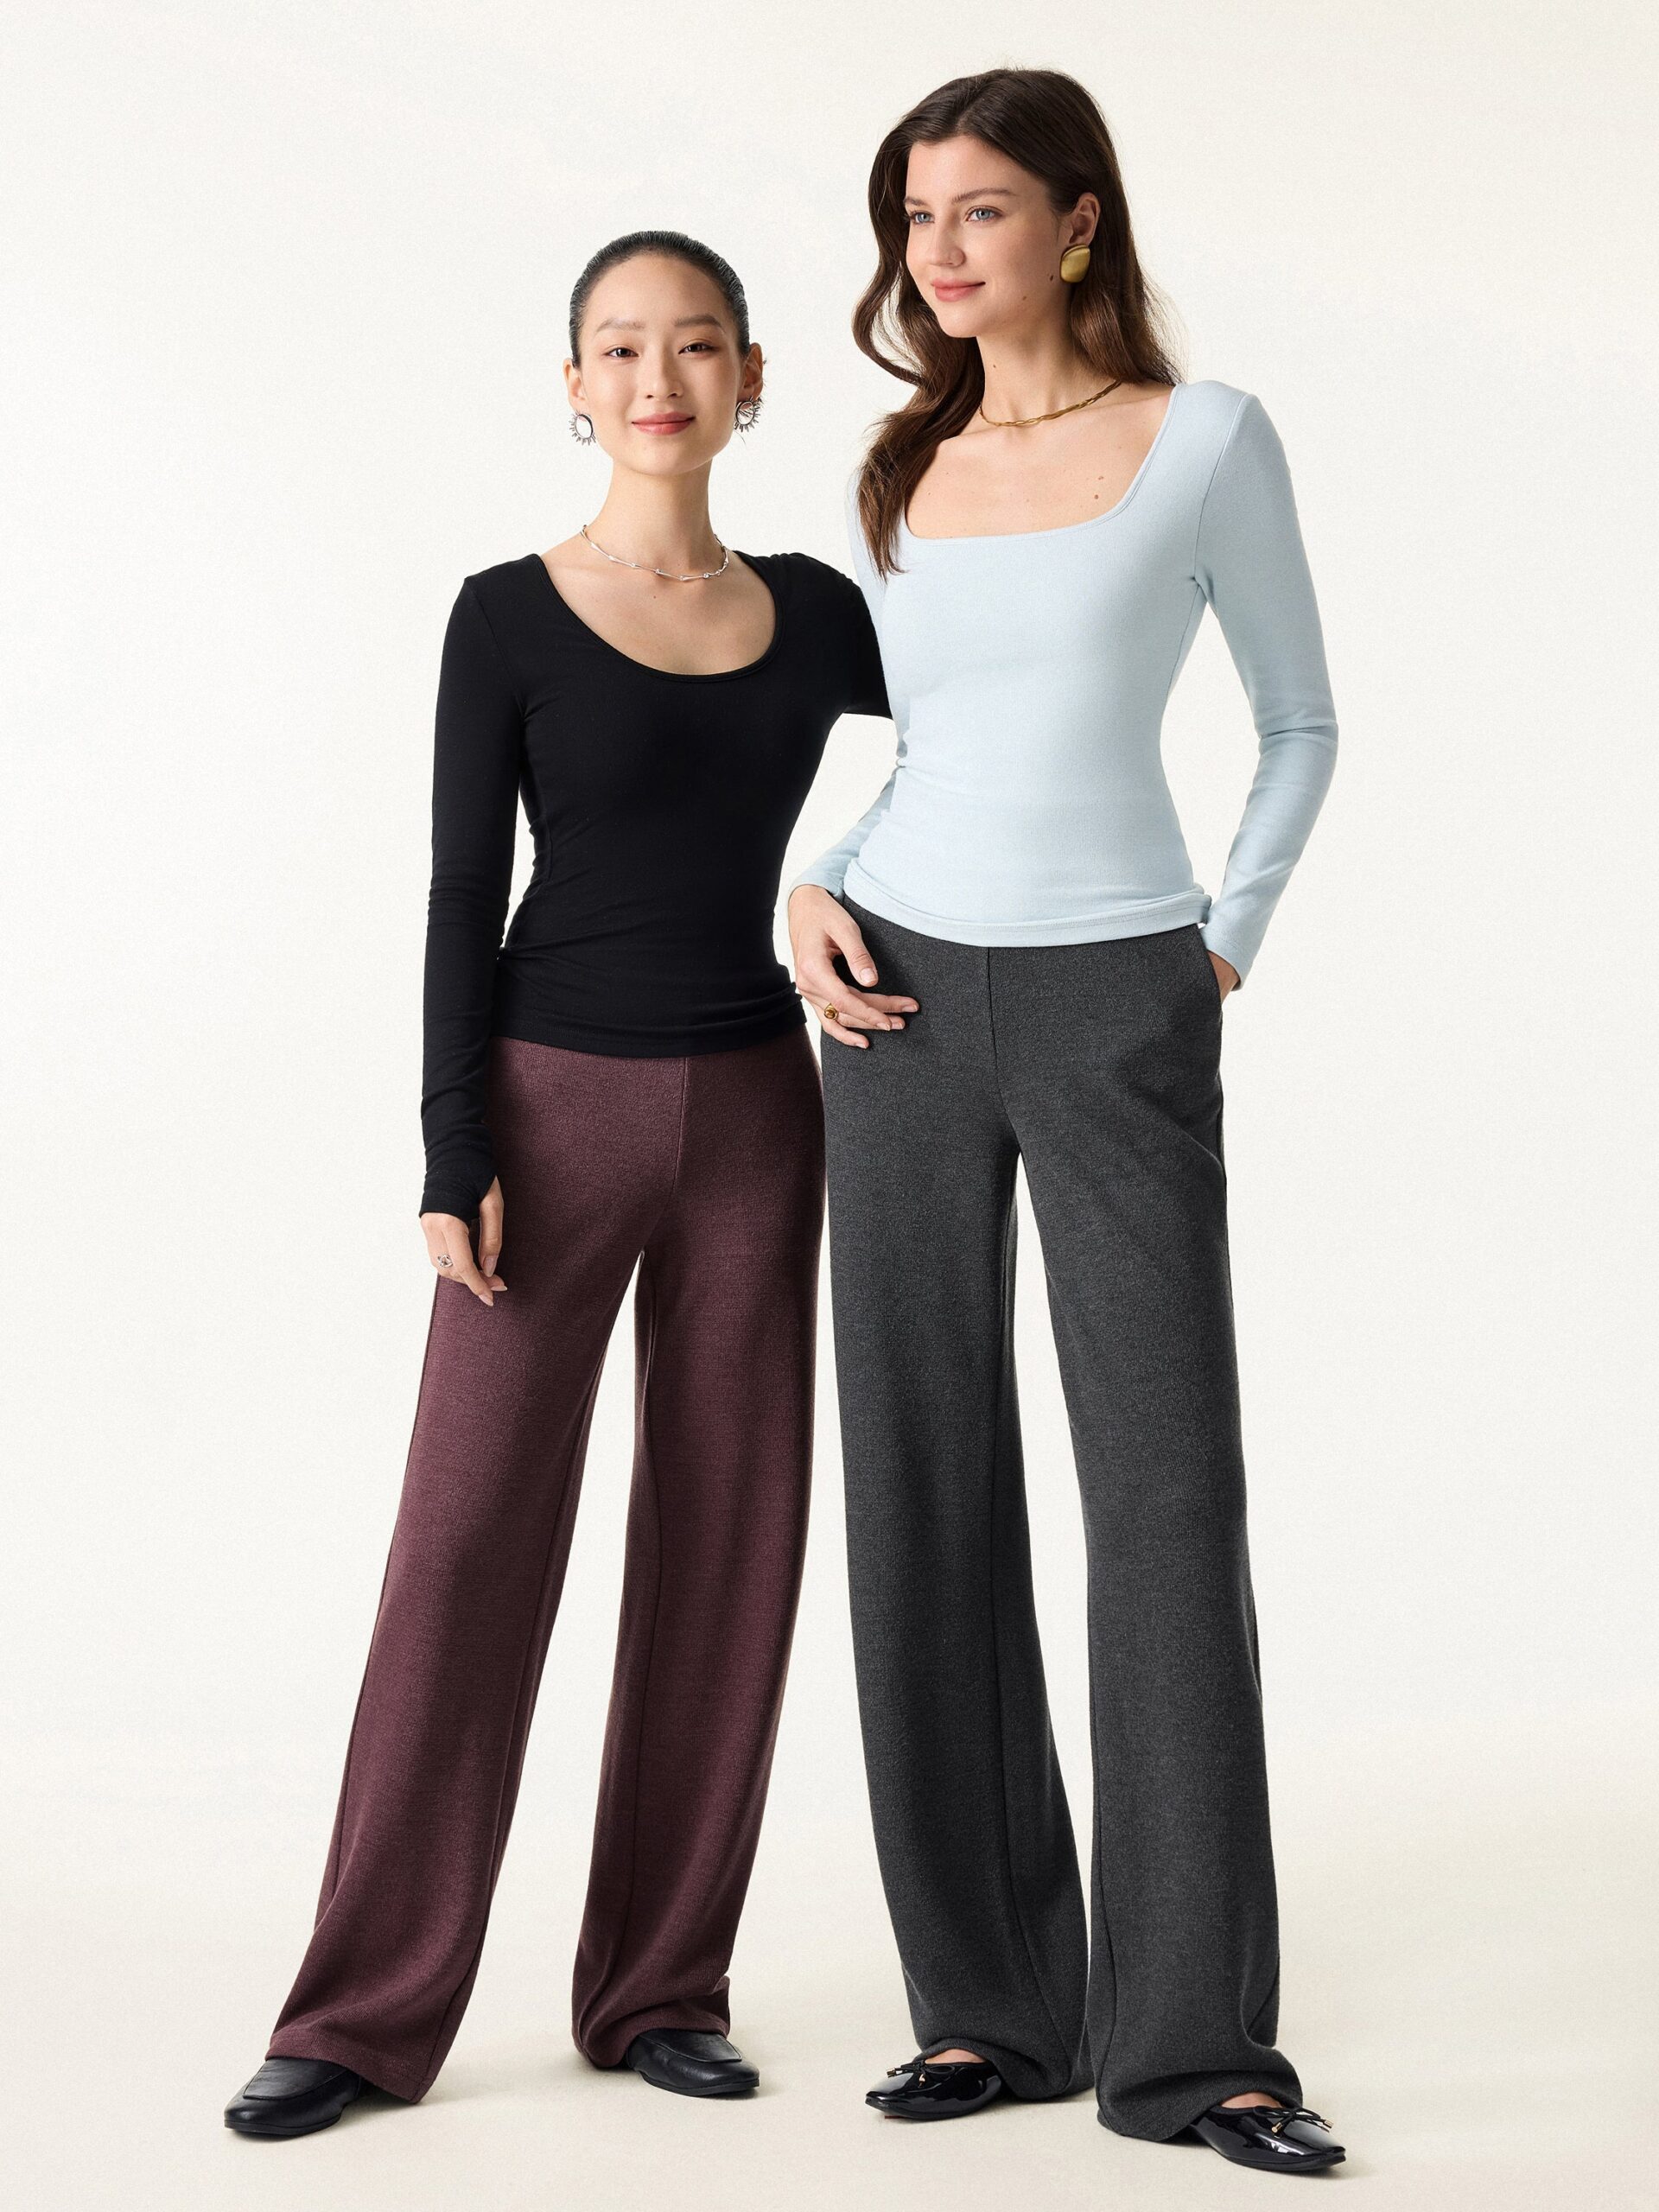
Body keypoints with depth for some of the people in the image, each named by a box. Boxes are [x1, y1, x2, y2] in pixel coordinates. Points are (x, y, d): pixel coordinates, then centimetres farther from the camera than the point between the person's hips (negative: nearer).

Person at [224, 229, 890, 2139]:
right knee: (471, 1536, -4)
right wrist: (454, 1161, -11)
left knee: (726, 1545, 5)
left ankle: (661, 1983, 17)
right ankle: (371, 2007, 6)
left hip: (752, 1117, 4)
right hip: (557, 1110, -3)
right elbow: (463, 900, -5)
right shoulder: (509, 619, -3)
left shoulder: (813, 615, 6)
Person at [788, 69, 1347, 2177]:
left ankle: (1194, 2037, 2)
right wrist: (813, 891, 3)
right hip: (907, 1001, 4)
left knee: (1170, 1490, -6)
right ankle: (992, 2001, 13)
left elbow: (1299, 719, 9)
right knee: (925, 1494, 3)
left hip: (1117, 1015, -4)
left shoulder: (1208, 438, 1)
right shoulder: (903, 476, 12)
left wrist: (1229, 945, -2)